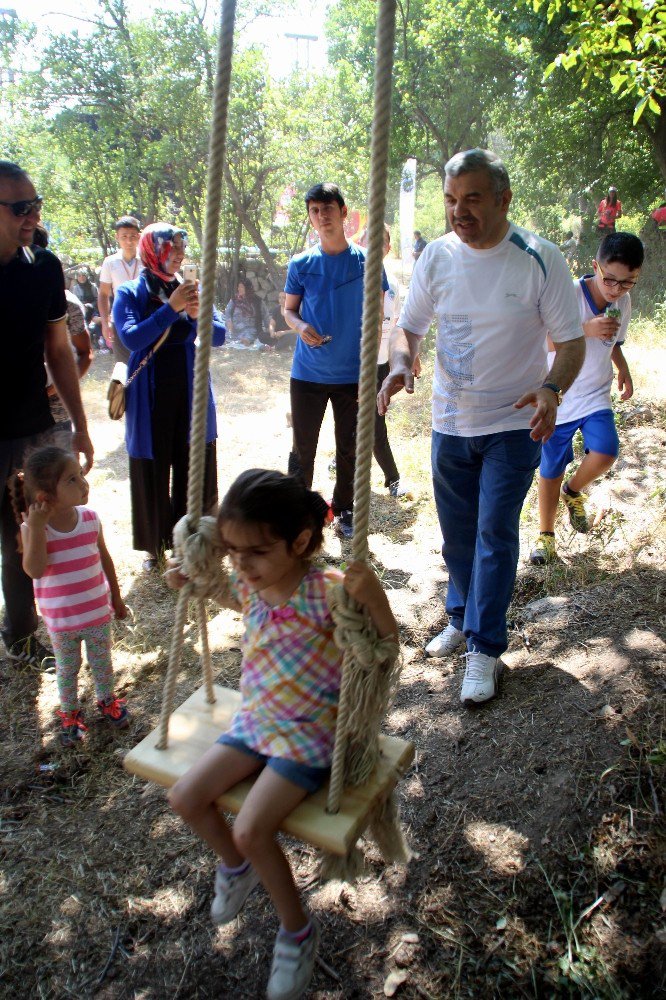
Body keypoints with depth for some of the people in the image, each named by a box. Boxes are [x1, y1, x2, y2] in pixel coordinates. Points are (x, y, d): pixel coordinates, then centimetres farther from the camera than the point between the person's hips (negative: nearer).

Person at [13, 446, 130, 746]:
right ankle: (70, 713, 42)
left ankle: (107, 700, 46)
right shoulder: (33, 528, -20)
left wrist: (116, 598, 10)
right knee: (67, 668, 19)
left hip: (98, 613, 2)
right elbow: (35, 570, -31)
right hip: (60, 620, -2)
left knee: (102, 662, 20)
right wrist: (36, 527, -37)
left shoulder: (90, 519, -12)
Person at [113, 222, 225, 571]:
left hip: (191, 393, 3)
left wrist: (198, 316, -17)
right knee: (152, 470, 6)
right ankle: (154, 544, 21)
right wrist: (171, 308, -22)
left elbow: (219, 336, 2)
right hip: (151, 395, -3)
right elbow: (131, 337, -19)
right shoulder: (130, 293, -3)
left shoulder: (190, 289, 7)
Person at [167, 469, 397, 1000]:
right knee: (186, 797, 1)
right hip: (255, 720, 7)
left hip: (310, 733, -7)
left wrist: (374, 597, -46)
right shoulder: (249, 584, -6)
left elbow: (386, 645, -27)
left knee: (251, 830, -17)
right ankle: (236, 866, 33)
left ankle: (298, 931, 12)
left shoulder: (324, 593, -27)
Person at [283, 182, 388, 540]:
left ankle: (343, 511, 26)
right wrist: (300, 326, -15)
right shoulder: (301, 264, 2)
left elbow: (375, 319, 2)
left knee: (349, 449, 9)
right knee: (303, 448, 7)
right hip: (308, 373, 1)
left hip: (352, 375, 0)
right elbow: (289, 310, 9)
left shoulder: (366, 262, -1)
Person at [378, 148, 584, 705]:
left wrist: (551, 389, -30)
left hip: (514, 426, -4)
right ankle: (462, 619, 36)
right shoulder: (437, 256, -3)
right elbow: (409, 328, 4)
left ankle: (485, 648, 8)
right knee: (457, 531, 15)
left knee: (495, 533, -5)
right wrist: (400, 365, -20)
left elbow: (572, 343, -9)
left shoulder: (540, 260, -12)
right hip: (450, 423, 4)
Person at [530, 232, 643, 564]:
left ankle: (573, 491, 14)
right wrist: (585, 329, -36)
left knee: (605, 453, -19)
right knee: (551, 470, 6)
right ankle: (545, 534, 26)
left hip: (597, 396, 4)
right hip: (558, 397, -4)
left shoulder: (623, 302, 0)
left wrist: (624, 371, 5)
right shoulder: (570, 295, -19)